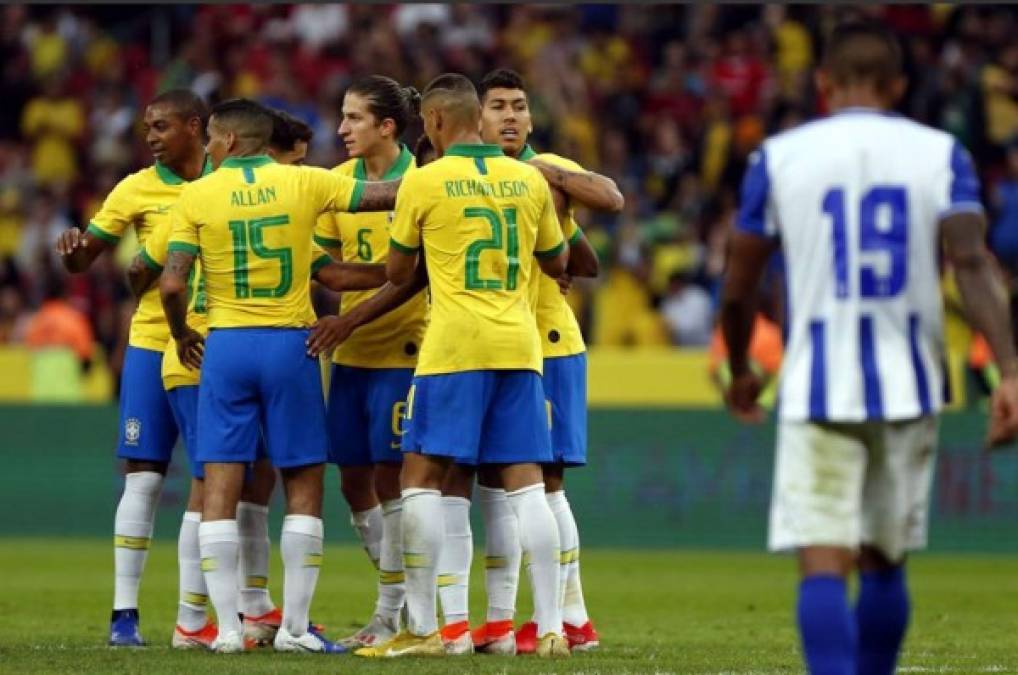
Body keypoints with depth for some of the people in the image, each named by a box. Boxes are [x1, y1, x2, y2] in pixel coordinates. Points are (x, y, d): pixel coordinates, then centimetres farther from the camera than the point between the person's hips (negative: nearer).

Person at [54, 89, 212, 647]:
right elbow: (83, 259, 3)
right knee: (143, 478, -4)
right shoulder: (137, 189, 0)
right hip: (154, 344, -1)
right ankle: (124, 613, -2)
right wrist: (73, 250, -19)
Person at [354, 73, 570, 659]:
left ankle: (423, 629, -1)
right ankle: (551, 628, 0)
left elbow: (397, 272, 7)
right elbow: (557, 263, 18)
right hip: (519, 345, 4)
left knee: (423, 478, 3)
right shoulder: (530, 180, 7)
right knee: (527, 483, 4)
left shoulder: (424, 182, -3)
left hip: (454, 347, -4)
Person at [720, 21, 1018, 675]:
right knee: (885, 564, 18)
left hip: (818, 390, -2)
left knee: (824, 566, -8)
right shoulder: (940, 154, 3)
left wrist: (740, 372, 23)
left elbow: (738, 289, 6)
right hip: (909, 387, 2)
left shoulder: (779, 157, 2)